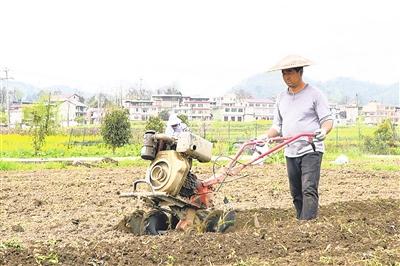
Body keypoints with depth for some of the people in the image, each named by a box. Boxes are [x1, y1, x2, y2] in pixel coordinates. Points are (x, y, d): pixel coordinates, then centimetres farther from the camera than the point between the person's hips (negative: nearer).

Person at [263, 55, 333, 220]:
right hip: (290, 152, 6)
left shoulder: (314, 94, -2)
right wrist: (266, 136, 2)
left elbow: (327, 119, -5)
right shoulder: (281, 98, 16)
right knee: (296, 193, 9)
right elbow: (278, 125, 19)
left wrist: (324, 130, -26)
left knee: (309, 190, -15)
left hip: (311, 150, -6)